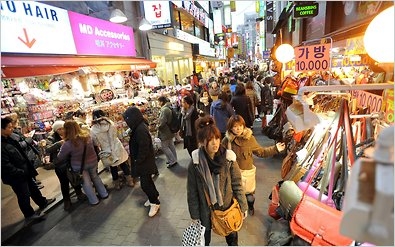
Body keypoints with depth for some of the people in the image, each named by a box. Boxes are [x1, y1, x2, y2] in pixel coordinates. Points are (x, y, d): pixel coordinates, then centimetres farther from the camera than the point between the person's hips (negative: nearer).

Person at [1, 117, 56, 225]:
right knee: (24, 196, 10)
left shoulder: (9, 139, 2)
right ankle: (29, 215, 30)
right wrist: (21, 172, -19)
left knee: (33, 188, 25)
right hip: (16, 176, -8)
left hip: (24, 172, 9)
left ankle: (42, 202, 46)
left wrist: (29, 168, 11)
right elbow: (6, 166, -28)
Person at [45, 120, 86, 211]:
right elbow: (47, 150, -23)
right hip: (60, 165, -2)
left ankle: (79, 194, 42)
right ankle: (66, 200, 32)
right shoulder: (52, 138, -9)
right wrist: (59, 143, -34)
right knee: (64, 183, 11)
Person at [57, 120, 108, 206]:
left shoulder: (68, 144, -26)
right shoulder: (88, 135, -13)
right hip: (92, 162, 4)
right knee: (95, 177, 25)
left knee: (86, 183, 16)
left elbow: (60, 158, -11)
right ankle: (104, 194, 37)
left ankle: (94, 200, 30)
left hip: (79, 166, -4)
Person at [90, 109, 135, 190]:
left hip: (107, 151, -1)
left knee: (113, 168, 18)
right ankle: (130, 181, 31)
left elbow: (96, 143, -6)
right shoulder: (110, 123, -12)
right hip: (117, 148, 1)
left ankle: (117, 184, 34)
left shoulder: (93, 130, -16)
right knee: (124, 165, 18)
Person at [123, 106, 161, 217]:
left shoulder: (141, 129, -27)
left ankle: (155, 203, 18)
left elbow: (143, 148, -26)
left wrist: (138, 161, -18)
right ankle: (154, 197, 41)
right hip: (143, 160, 10)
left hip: (145, 161, -10)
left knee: (145, 183, 0)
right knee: (147, 180, 22)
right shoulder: (138, 127, 4)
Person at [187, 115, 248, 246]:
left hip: (228, 206, 1)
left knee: (232, 237, 26)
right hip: (206, 209, 0)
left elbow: (237, 185, -7)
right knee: (204, 239, 25)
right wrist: (194, 214, -3)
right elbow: (192, 192, -9)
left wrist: (243, 206, -1)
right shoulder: (195, 164, -20)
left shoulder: (229, 159, -18)